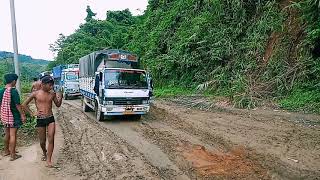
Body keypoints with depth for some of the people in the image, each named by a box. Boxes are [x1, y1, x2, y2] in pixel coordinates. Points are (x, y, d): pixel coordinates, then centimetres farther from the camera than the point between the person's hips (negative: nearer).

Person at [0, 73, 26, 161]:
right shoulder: (13, 91, -17)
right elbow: (17, 105, -17)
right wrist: (22, 115, -10)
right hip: (13, 116, -7)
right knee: (13, 135, -1)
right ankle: (13, 155, 6)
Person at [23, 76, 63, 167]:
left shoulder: (52, 94, 3)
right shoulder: (35, 94, -3)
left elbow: (58, 105, 12)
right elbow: (24, 104, 7)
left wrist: (60, 98, -7)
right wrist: (32, 113, 0)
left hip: (50, 119, 1)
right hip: (40, 120, -1)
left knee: (51, 139, -9)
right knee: (42, 141, 12)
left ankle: (49, 160, 0)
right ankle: (44, 153, 41)